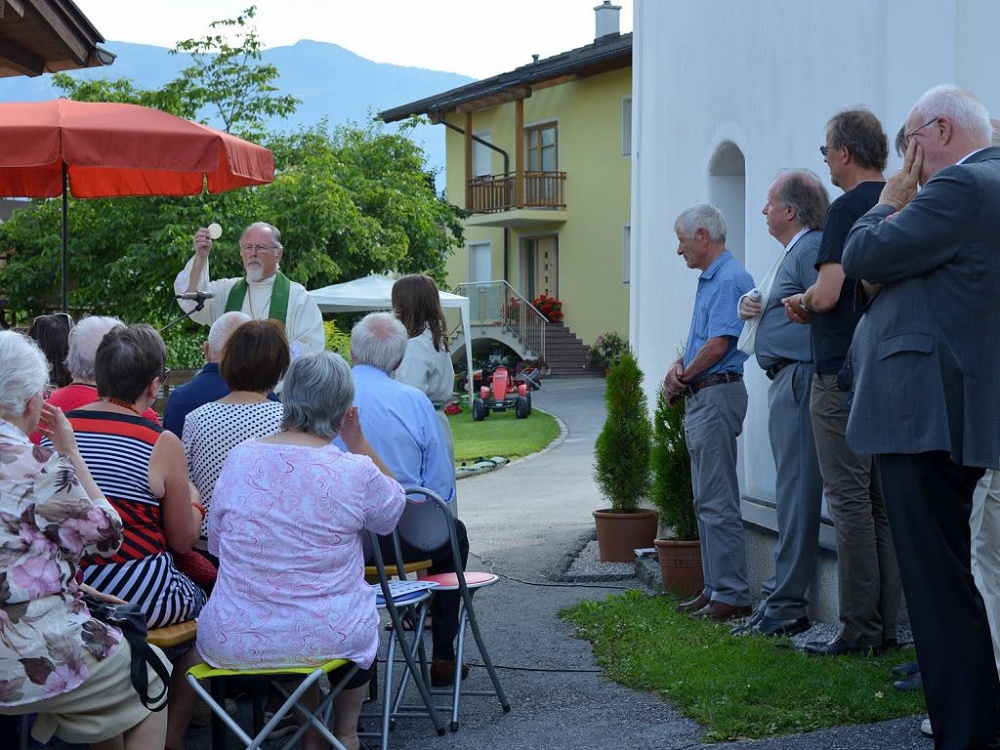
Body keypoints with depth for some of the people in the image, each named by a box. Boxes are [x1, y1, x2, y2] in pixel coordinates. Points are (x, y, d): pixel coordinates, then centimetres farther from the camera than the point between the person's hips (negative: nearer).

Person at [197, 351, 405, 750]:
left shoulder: (239, 459, -6)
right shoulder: (356, 472, -14)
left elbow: (215, 543, 7)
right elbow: (395, 509, 9)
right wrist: (359, 444, 8)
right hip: (325, 641, -2)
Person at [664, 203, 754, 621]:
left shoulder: (729, 280, -14)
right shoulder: (709, 279, 19)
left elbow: (717, 345, -21)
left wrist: (683, 376, -6)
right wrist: (678, 368, 2)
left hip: (717, 395, -11)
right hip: (701, 398, 11)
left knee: (718, 502, -10)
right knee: (706, 499, 13)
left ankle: (733, 594, -9)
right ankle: (715, 587, 18)